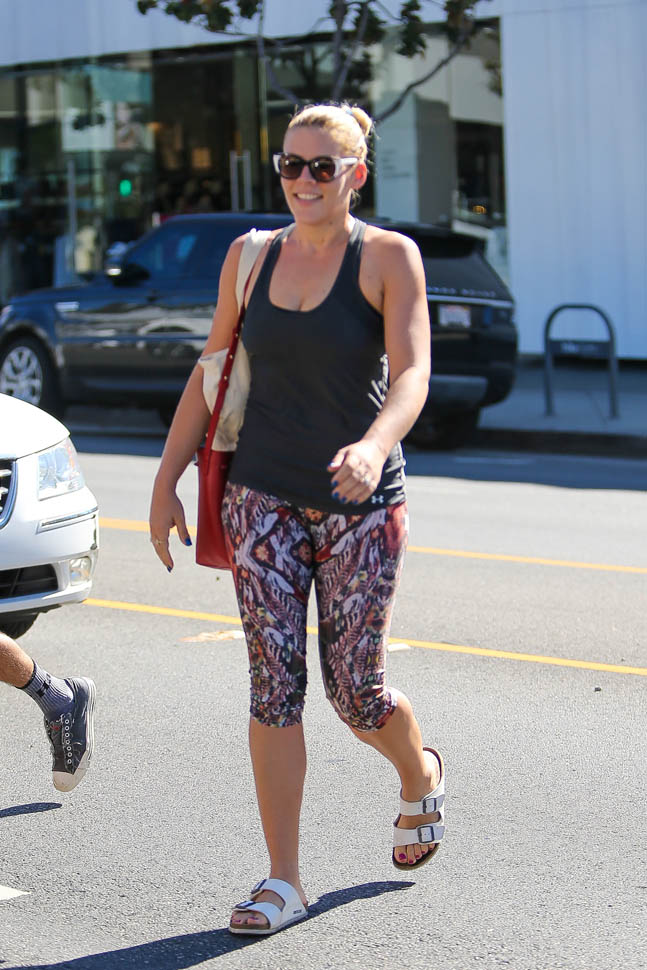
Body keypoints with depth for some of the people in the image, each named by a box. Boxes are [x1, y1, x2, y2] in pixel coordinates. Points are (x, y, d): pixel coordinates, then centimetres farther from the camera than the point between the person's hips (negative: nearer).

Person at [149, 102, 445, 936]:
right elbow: (210, 374, 11)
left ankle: (420, 779, 38)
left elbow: (411, 374, -19)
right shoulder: (251, 257, 5)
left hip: (360, 504, -3)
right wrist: (166, 482, 7)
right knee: (272, 680, -4)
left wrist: (374, 447, -39)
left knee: (355, 691, 3)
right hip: (263, 498, 3)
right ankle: (282, 881, 4)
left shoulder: (389, 258, -7)